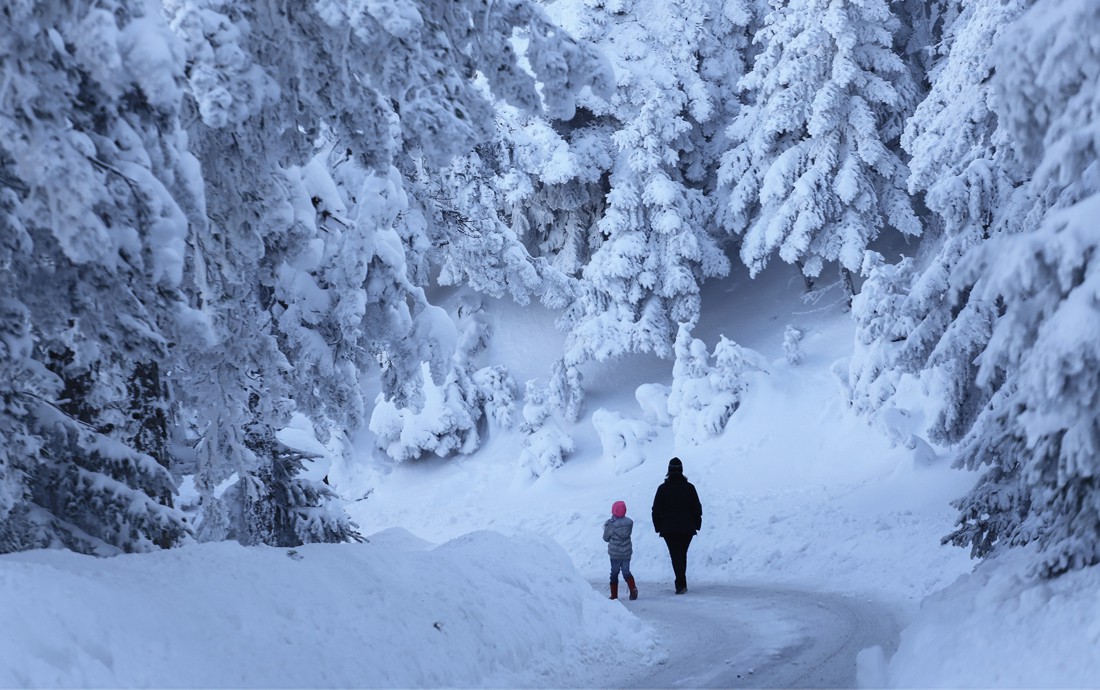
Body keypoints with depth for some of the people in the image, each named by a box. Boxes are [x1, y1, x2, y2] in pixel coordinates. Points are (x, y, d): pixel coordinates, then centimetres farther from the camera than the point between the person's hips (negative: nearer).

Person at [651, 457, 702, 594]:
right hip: (687, 528, 2)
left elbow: (656, 510, -2)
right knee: (682, 554, 17)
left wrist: (658, 527, 7)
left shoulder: (663, 488, -4)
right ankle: (681, 582, 24)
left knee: (676, 555, -2)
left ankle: (681, 584, -16)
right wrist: (696, 525, 12)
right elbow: (697, 508, 3)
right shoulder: (689, 487, 0)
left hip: (669, 529, -2)